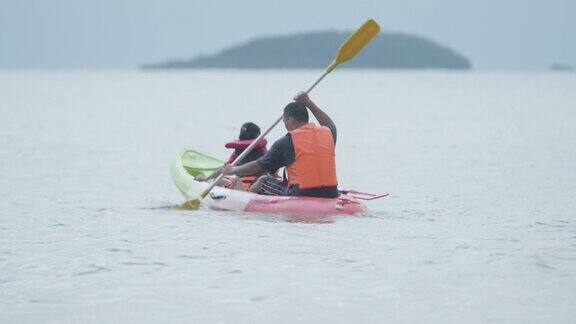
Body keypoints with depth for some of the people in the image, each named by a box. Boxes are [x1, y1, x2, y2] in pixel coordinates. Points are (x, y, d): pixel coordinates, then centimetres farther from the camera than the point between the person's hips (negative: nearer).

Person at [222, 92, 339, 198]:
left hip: (301, 196, -5)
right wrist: (308, 103, 35)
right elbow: (329, 124, 35)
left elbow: (258, 166, 2)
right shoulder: (328, 133, 5)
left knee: (263, 181, 21)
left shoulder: (287, 142, -7)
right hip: (330, 196, 5)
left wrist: (233, 170, 19)